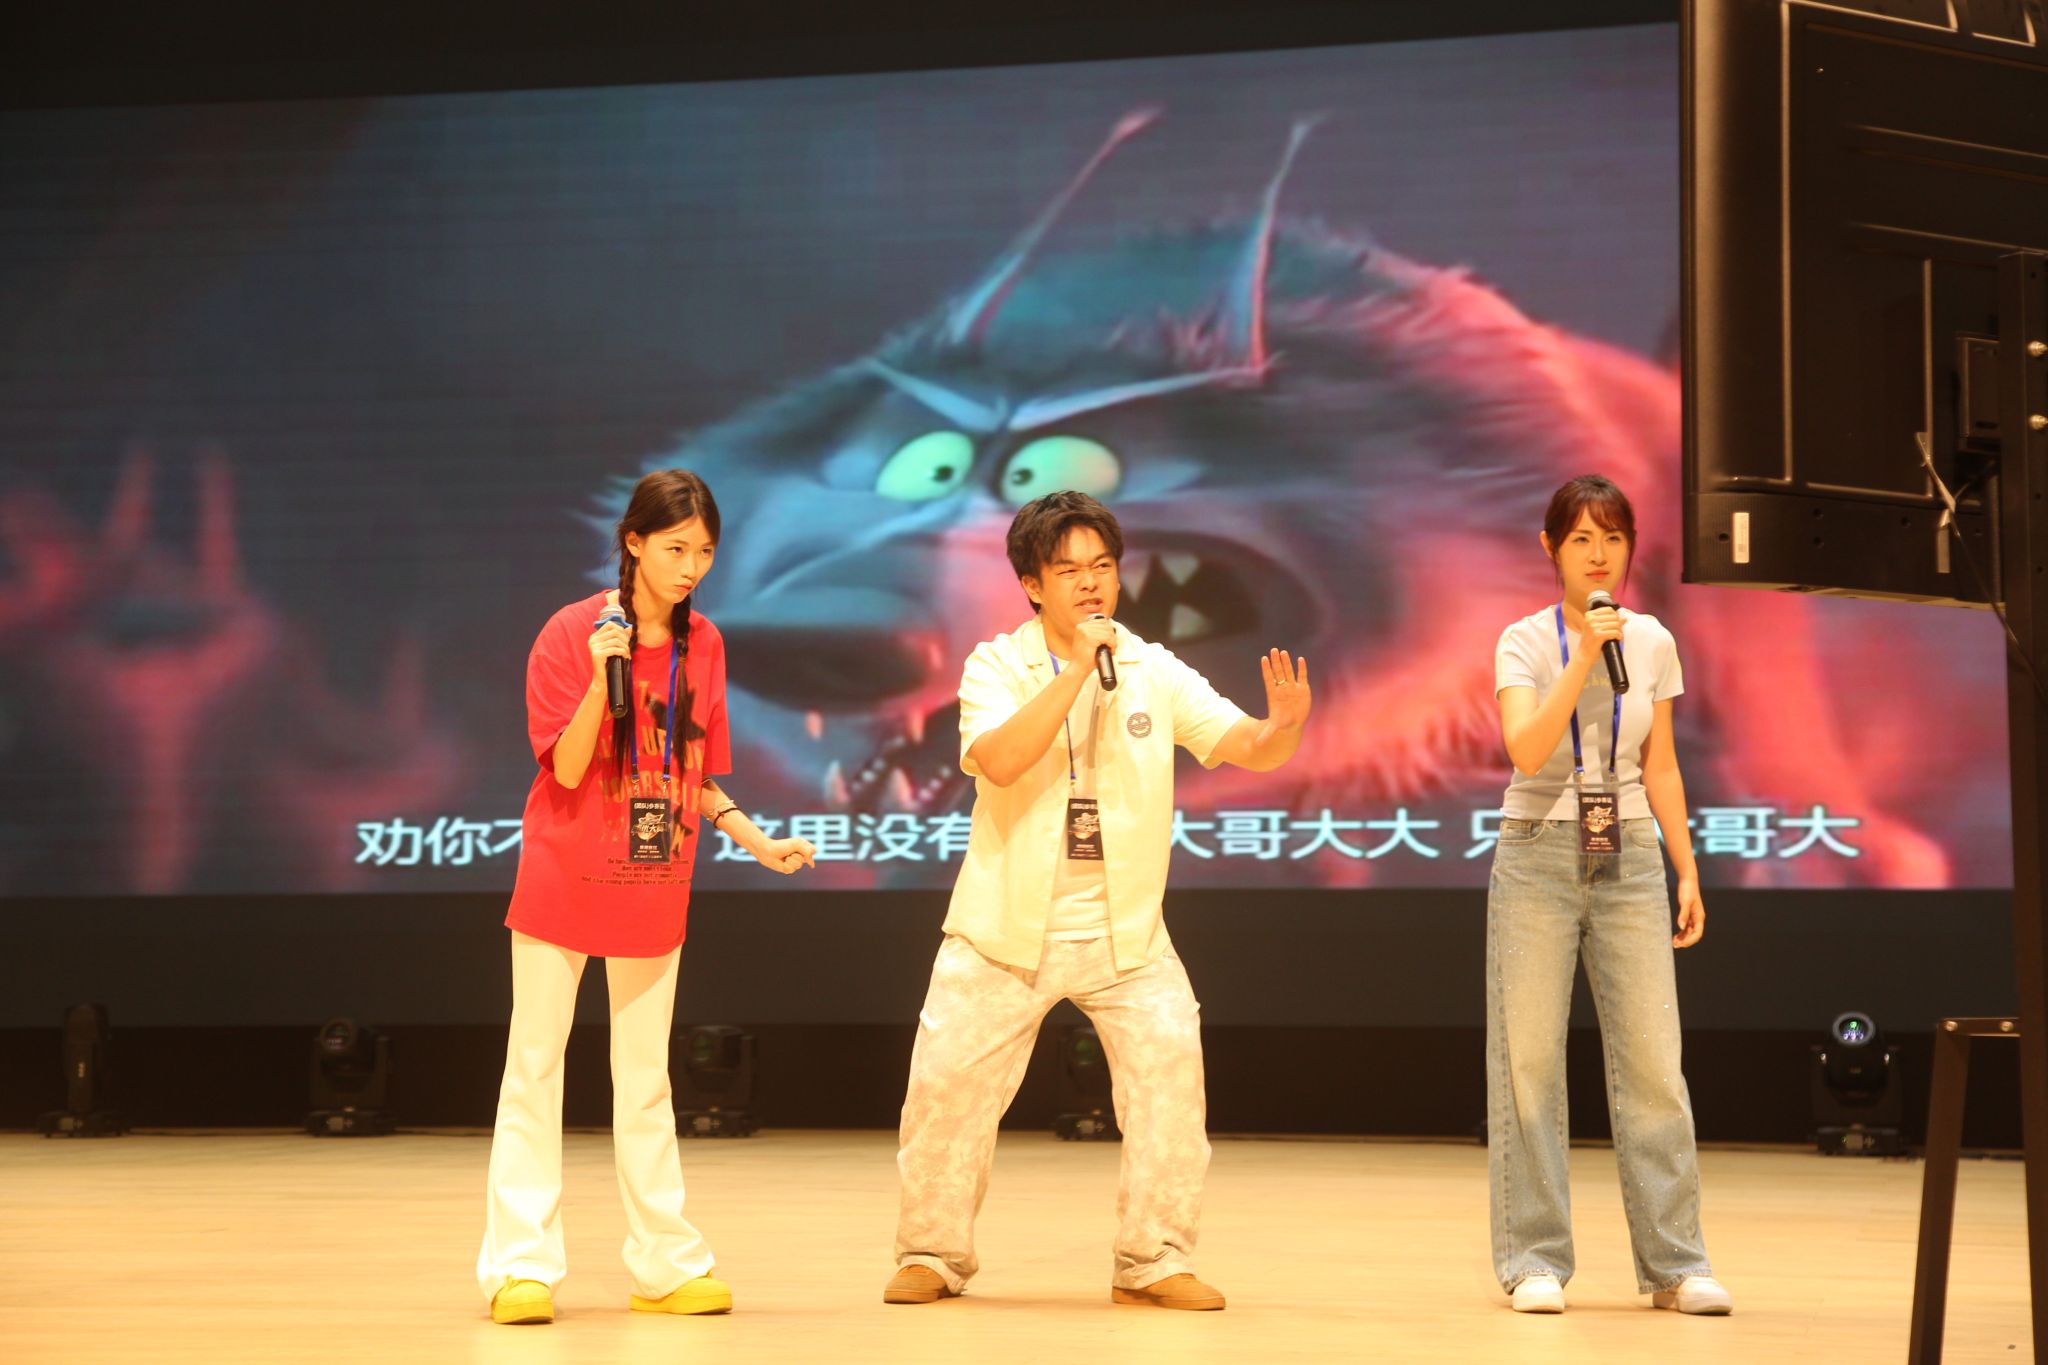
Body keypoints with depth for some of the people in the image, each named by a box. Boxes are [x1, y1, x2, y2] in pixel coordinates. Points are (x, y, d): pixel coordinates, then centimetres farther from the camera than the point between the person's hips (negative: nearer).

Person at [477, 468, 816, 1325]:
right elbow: (567, 769, -16)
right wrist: (606, 671, -27)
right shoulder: (572, 632, -11)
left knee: (645, 1079, 11)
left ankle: (666, 1265, 15)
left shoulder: (704, 644, 3)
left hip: (654, 892, 4)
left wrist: (761, 843, -2)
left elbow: (697, 780, 9)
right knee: (534, 1068, 0)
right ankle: (522, 1267, 3)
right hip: (562, 884, -4)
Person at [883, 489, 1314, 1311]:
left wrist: (1284, 725, -29)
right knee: (949, 1076, -1)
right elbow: (1000, 759, -24)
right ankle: (933, 1254, 19)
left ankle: (1154, 1260, -1)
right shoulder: (995, 666, -5)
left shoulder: (1154, 671, 0)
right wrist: (1078, 668, -25)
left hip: (1125, 932, 1)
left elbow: (1250, 750, -6)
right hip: (1008, 928, -1)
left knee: (1171, 1059, -14)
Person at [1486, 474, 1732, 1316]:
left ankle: (1673, 1263, 5)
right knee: (1529, 1061, -2)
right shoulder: (1525, 641, -2)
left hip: (1628, 856, 2)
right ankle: (1534, 1261, 5)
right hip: (1540, 854, -2)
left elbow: (1661, 770, 13)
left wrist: (1688, 872, 9)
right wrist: (1585, 656, -19)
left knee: (1653, 1063, -2)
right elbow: (1526, 750, -18)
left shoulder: (1652, 642, 8)